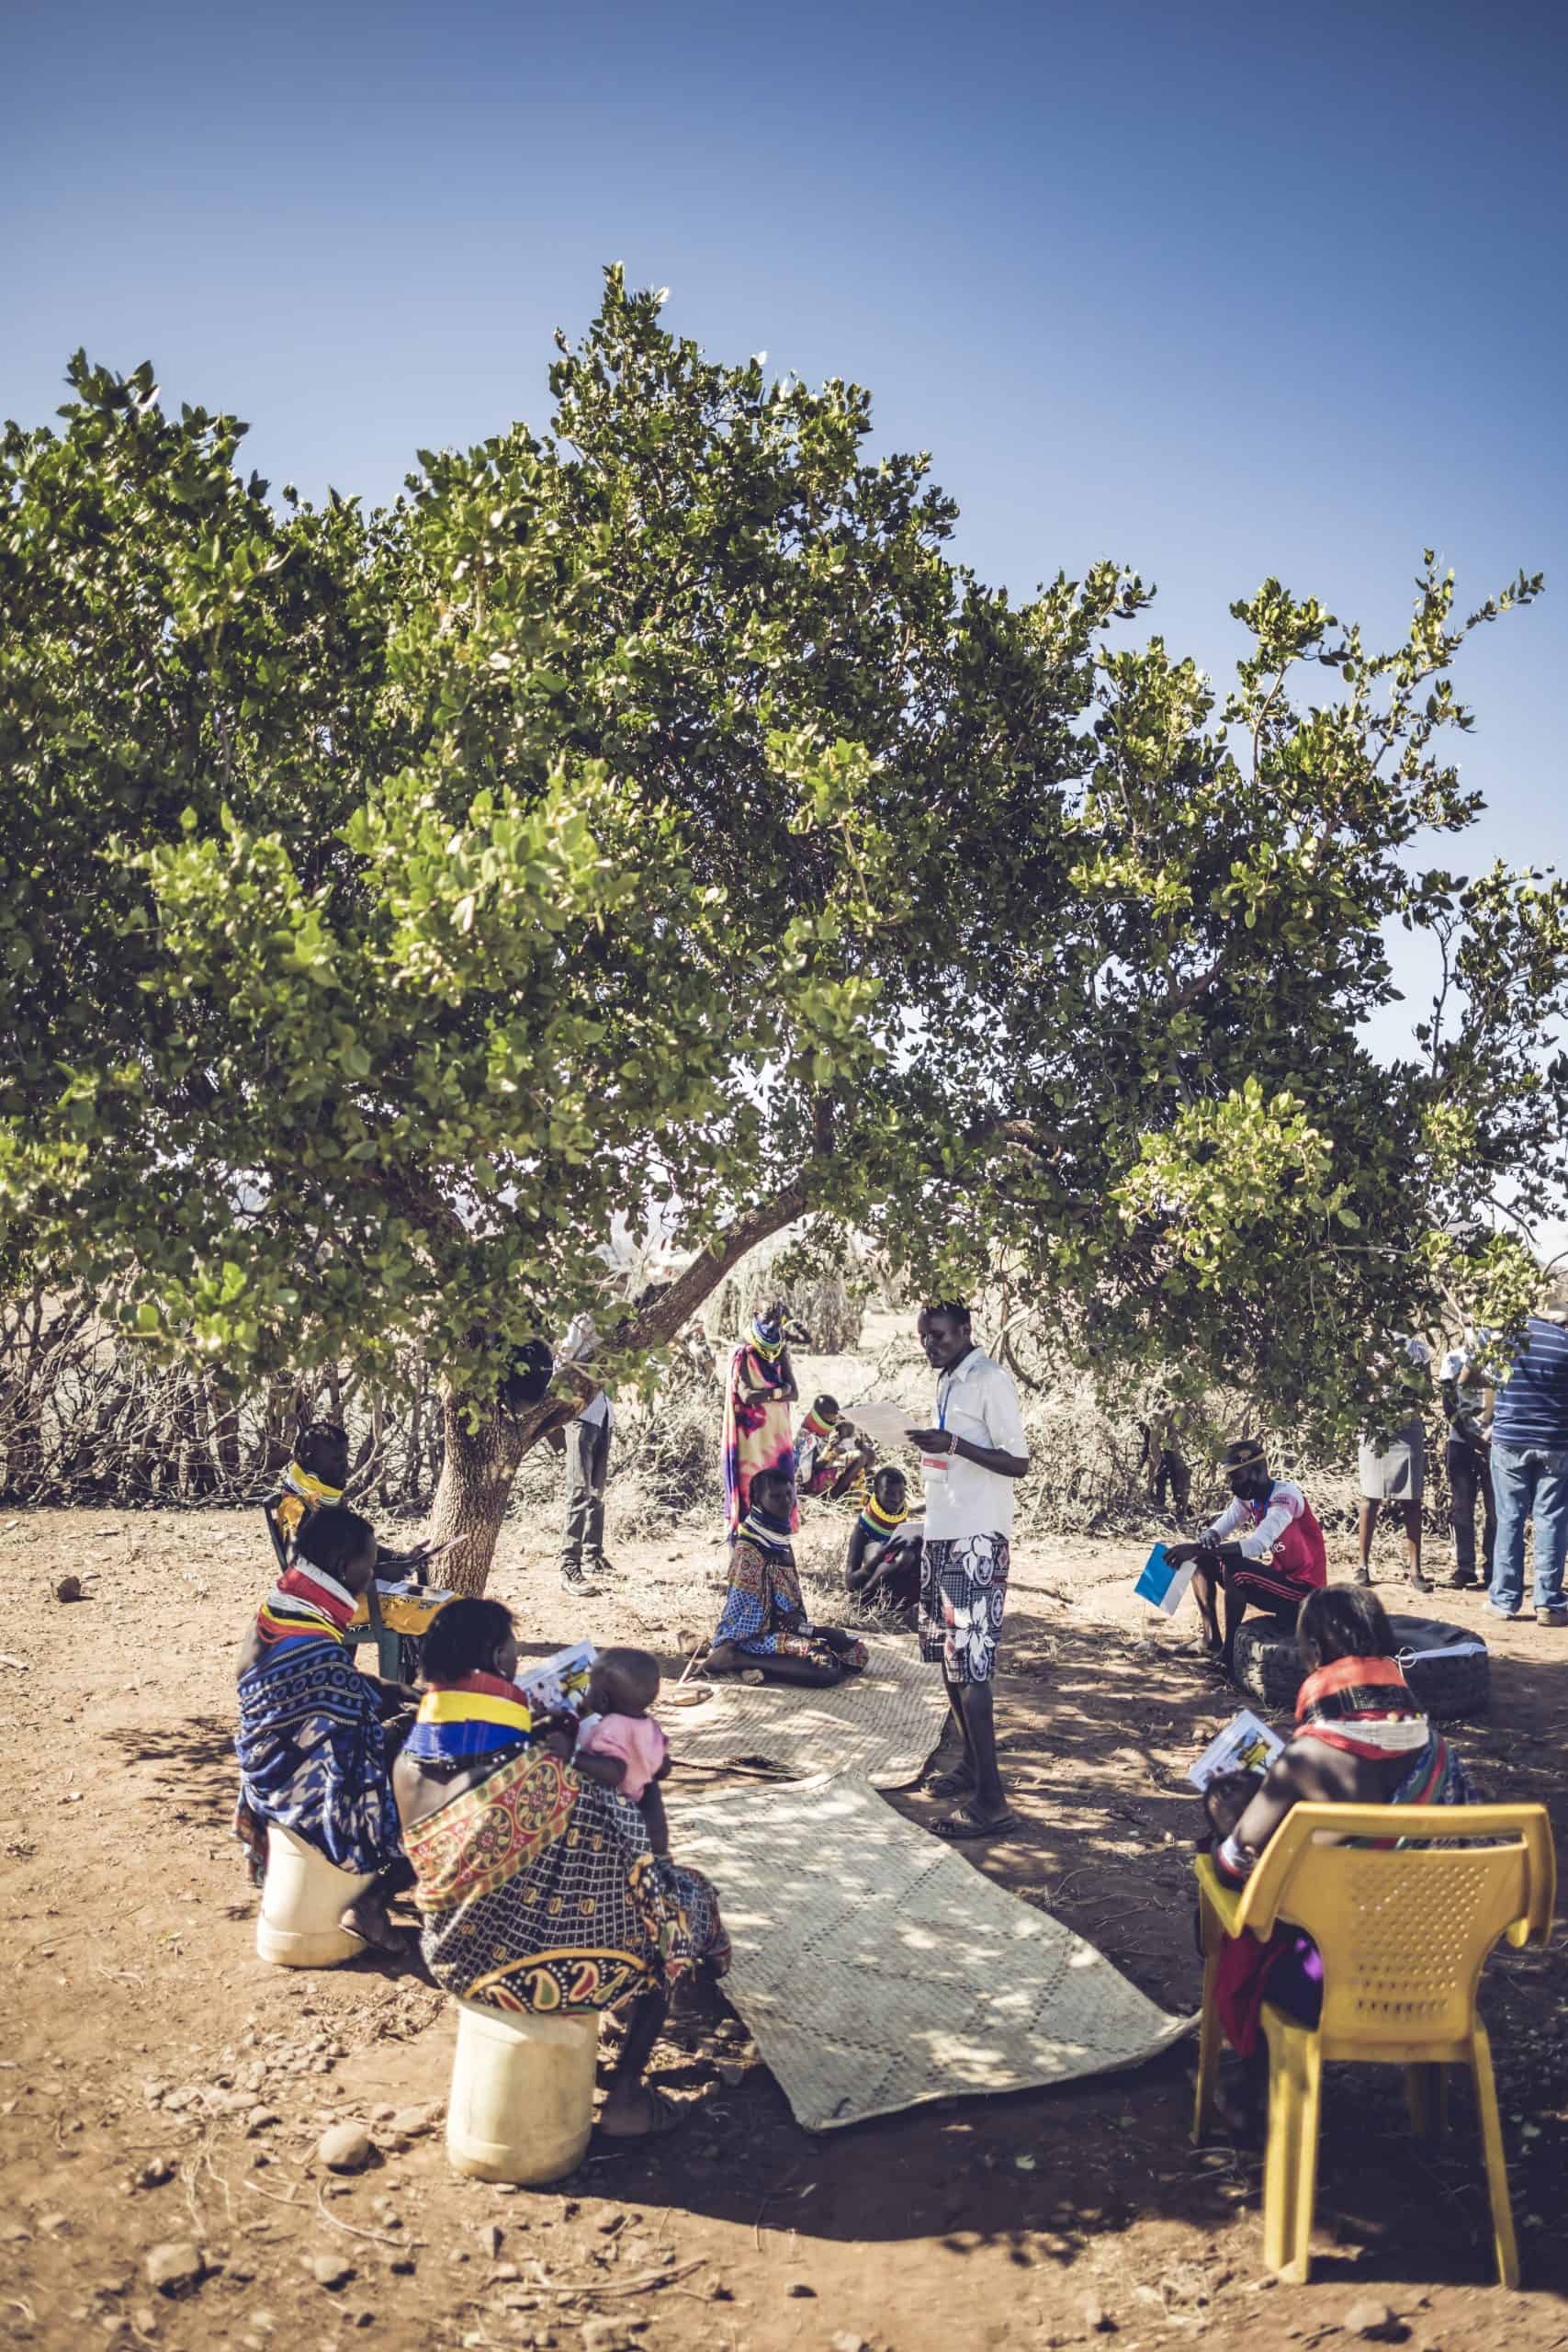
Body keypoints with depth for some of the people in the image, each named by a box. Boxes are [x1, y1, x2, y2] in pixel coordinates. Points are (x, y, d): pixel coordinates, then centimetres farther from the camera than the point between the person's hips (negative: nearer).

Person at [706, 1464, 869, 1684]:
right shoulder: (749, 1548, -15)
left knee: (856, 1651, 2)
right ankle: (735, 1660, -18)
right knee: (827, 1666, -27)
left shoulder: (781, 1540, 13)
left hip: (785, 1626, 9)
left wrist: (798, 1616, -3)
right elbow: (747, 1607, -16)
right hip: (760, 1633, -9)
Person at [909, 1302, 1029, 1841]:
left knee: (969, 1664, -11)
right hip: (942, 1534, 9)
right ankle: (971, 1767, 26)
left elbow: (1018, 1462, -15)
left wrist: (954, 1445, -25)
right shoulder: (946, 1381, 14)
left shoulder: (991, 1380, -12)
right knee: (948, 1658, 13)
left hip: (977, 1540, -9)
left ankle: (990, 1800, -8)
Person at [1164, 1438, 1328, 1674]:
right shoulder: (1247, 1496, 2)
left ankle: (1229, 1652, -17)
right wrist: (1207, 1537, -28)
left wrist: (1198, 1548, -40)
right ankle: (1212, 1641, 2)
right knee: (1201, 1562, -1)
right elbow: (1218, 1529, -1)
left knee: (1233, 1568, -31)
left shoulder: (1285, 1495, -23)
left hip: (1303, 1589, -9)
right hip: (1276, 1575, 9)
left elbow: (1258, 1544, -36)